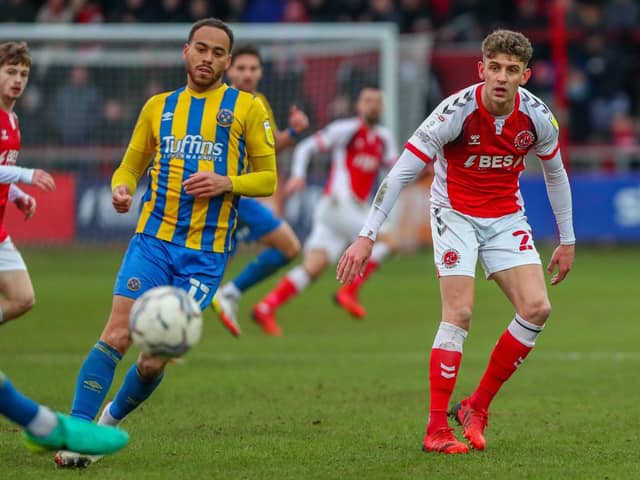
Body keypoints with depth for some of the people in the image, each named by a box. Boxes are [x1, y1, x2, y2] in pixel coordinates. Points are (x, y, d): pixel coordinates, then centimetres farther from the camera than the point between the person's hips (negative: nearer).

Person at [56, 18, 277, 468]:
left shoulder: (248, 108, 4)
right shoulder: (159, 107, 13)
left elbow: (268, 179, 6)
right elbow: (131, 166, 20)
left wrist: (227, 183, -13)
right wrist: (122, 188, -3)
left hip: (206, 253, -2)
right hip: (152, 240, 2)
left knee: (155, 359, -3)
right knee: (117, 334, -15)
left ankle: (112, 418, 23)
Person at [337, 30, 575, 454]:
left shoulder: (539, 118, -12)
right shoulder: (456, 112, -24)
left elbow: (556, 174, 8)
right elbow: (402, 171, -22)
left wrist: (567, 241, 13)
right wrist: (367, 236, -25)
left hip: (506, 218, 4)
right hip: (456, 215, -4)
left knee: (536, 308, -12)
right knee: (459, 314, -17)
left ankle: (477, 406, 3)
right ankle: (437, 430, -11)